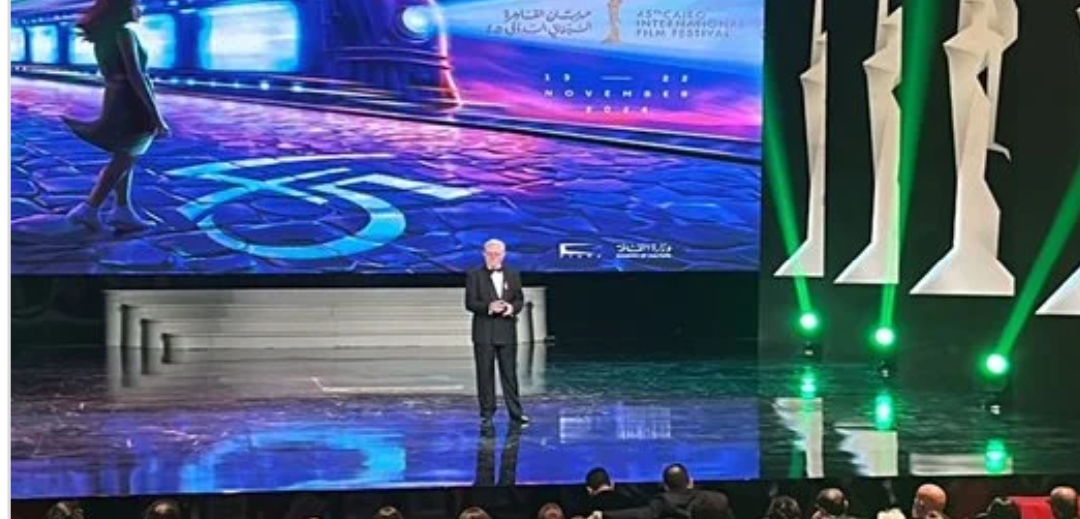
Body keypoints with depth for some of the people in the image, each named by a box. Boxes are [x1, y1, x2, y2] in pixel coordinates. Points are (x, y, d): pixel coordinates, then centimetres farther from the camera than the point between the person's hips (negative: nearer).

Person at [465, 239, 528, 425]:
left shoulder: (513, 275, 11)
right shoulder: (475, 275, 1)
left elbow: (520, 299, 10)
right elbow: (470, 303, -5)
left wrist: (513, 307, -13)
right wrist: (489, 307, -21)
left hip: (507, 332, 2)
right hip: (483, 333, -2)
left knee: (510, 373, 3)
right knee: (485, 374, 1)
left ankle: (515, 412, 5)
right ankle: (487, 413, 8)